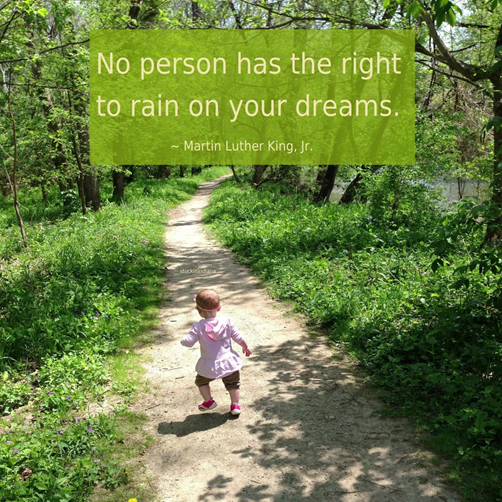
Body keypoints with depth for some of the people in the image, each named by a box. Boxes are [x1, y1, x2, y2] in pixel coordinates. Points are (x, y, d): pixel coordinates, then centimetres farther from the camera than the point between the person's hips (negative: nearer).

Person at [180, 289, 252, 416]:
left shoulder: (198, 327, -18)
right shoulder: (226, 322, -11)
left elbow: (188, 342, -22)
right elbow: (238, 337, -2)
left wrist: (183, 340, 3)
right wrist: (245, 348, 16)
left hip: (209, 365, -2)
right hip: (228, 362, 2)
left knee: (201, 381, 28)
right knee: (233, 384, 24)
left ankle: (208, 401, 29)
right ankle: (235, 405, 24)